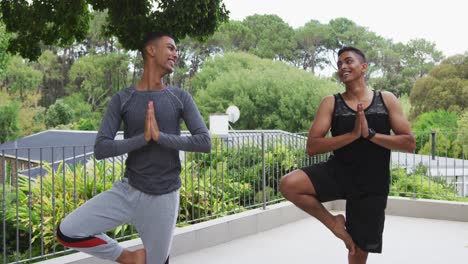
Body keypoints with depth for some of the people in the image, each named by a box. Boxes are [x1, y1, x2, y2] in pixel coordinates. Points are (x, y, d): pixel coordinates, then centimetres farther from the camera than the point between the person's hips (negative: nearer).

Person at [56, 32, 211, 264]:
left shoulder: (180, 98, 0)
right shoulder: (122, 99, -1)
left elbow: (204, 142, -9)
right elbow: (101, 149, -8)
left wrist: (160, 136, -17)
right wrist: (143, 138, -19)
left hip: (163, 197, 0)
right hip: (127, 190, 1)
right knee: (67, 232, -11)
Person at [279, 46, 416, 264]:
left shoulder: (387, 100, 2)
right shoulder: (331, 103, 0)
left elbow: (409, 144, -4)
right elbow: (311, 147, -10)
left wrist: (370, 134, -16)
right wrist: (353, 134, -20)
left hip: (371, 184, 0)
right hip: (338, 172, 0)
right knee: (288, 184, -27)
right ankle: (334, 223, -3)